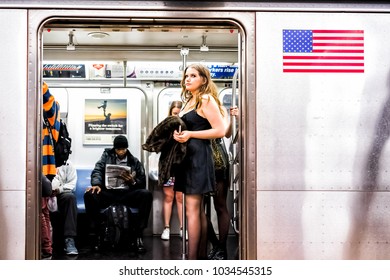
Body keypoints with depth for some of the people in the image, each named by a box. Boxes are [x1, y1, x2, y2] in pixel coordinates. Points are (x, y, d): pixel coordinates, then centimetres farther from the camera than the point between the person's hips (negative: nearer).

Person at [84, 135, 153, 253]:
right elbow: (97, 170, 0)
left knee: (146, 194, -28)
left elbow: (142, 183, 9)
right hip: (108, 193, 0)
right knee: (89, 195, -30)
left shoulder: (135, 162, 14)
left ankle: (139, 236, -25)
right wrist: (96, 184, -21)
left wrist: (132, 181, -14)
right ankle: (95, 235, -23)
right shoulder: (107, 156, 16)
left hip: (127, 194, 0)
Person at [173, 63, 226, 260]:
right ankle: (201, 256, 15)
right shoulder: (190, 101, 19)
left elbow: (220, 131, -15)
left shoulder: (206, 99, -7)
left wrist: (190, 134, -18)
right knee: (198, 210, 10)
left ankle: (192, 259, -8)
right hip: (188, 156, 9)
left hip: (198, 155, -9)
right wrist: (178, 134, 9)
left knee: (192, 210, -10)